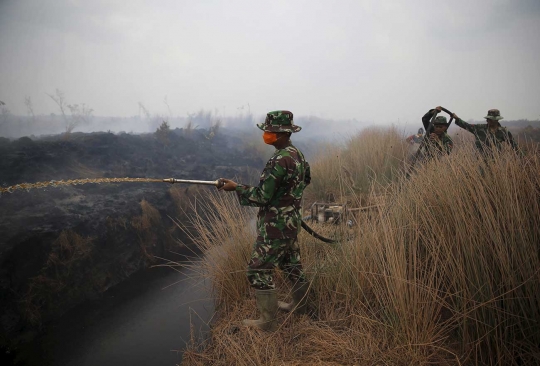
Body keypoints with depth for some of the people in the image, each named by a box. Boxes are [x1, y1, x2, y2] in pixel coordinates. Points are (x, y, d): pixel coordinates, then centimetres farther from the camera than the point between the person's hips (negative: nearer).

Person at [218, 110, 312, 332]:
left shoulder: (280, 160, -25)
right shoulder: (298, 154, 5)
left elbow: (261, 197, -22)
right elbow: (306, 179, 23)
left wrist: (235, 187, -12)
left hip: (276, 225, -10)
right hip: (291, 221, 10)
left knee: (259, 270, -1)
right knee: (291, 264, 22)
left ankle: (267, 322, 8)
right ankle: (300, 305, 38)